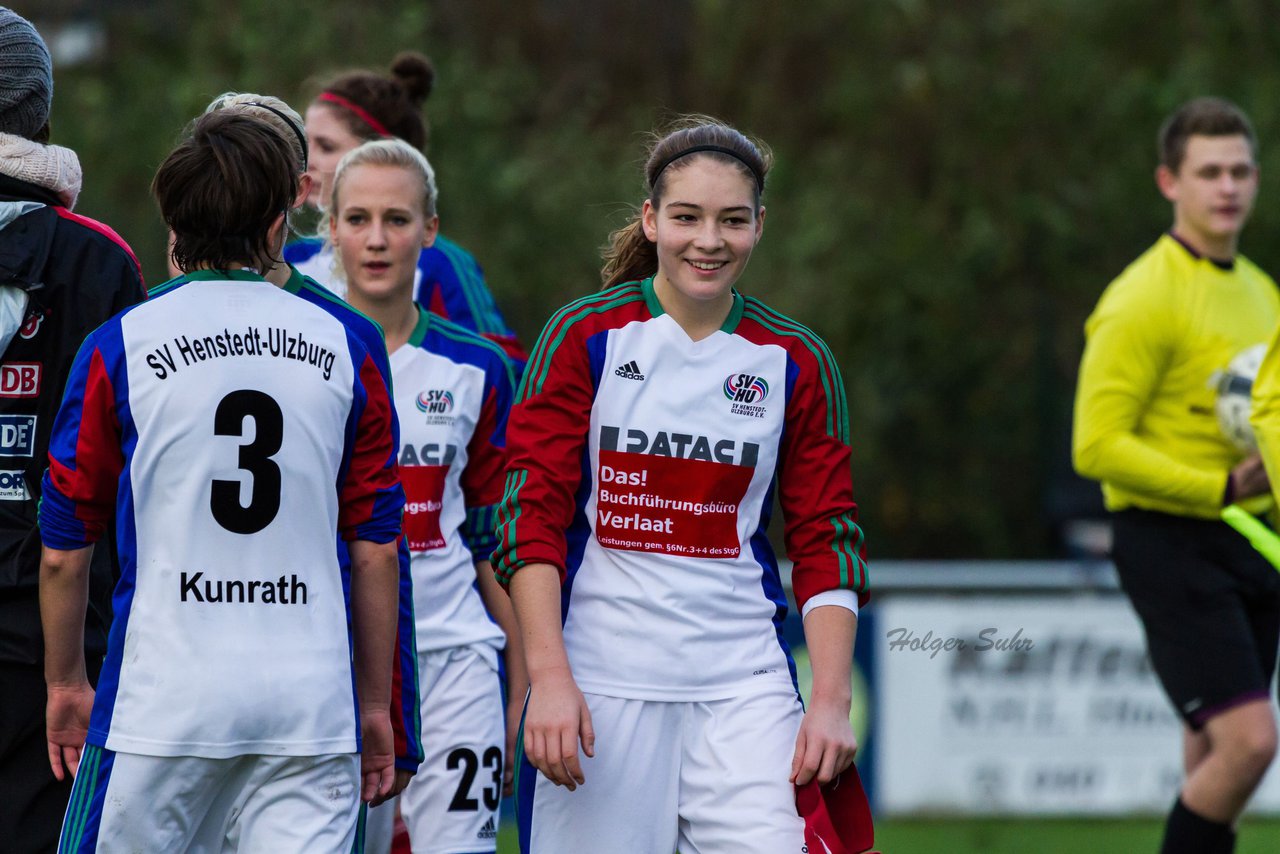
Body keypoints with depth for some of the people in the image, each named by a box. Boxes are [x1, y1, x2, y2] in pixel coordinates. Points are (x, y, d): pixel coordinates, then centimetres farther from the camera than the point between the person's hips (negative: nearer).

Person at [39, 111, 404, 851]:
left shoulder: (120, 350, 0)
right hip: (310, 701, 1)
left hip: (163, 699, -1)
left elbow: (64, 551, 5)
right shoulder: (345, 349, 6)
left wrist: (65, 685, 18)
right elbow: (377, 548, 7)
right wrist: (375, 703, 16)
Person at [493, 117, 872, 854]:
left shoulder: (797, 363, 7)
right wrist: (549, 677, -14)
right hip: (596, 681, -1)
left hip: (743, 686, 1)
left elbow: (826, 541, 8)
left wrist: (831, 701, -3)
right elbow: (531, 516, -3)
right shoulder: (584, 338, 1)